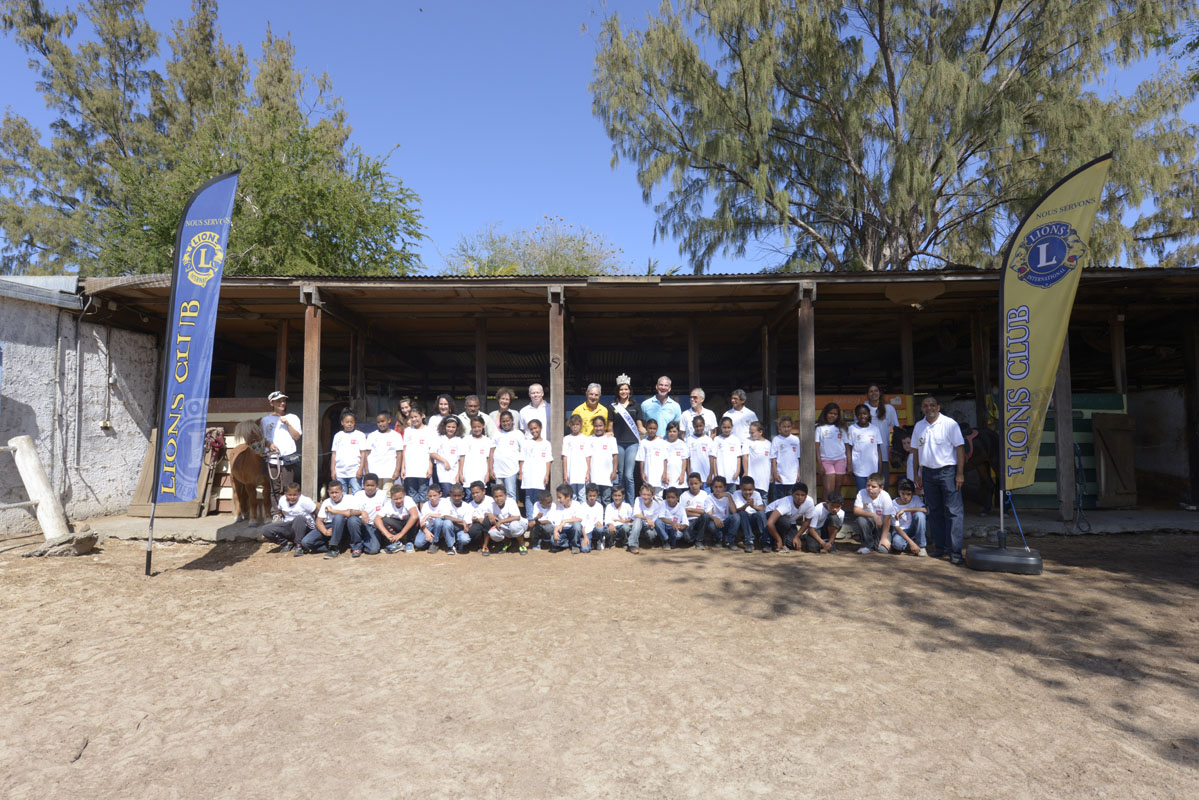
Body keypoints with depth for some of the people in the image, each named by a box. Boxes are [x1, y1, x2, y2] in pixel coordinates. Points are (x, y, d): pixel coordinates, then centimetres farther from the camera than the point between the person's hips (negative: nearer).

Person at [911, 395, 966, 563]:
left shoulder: (949, 424, -5)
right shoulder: (918, 426, 10)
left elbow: (960, 448, -7)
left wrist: (960, 473, -13)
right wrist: (916, 475, 12)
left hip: (947, 471, -5)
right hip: (928, 472, 5)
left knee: (954, 511, -8)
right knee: (934, 512, 10)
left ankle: (955, 551, -5)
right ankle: (941, 548, 19)